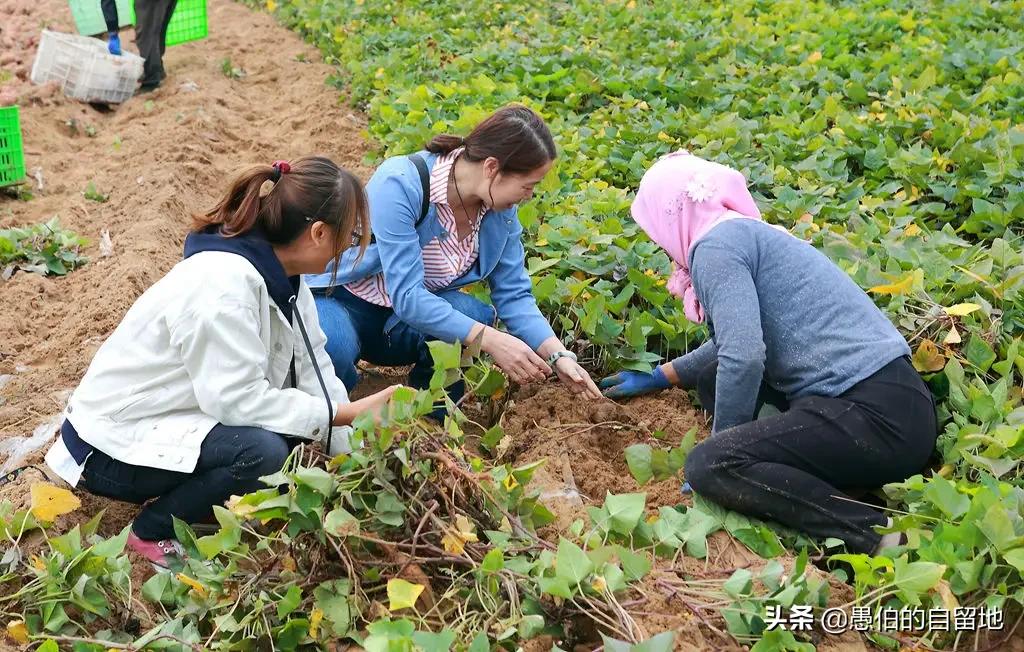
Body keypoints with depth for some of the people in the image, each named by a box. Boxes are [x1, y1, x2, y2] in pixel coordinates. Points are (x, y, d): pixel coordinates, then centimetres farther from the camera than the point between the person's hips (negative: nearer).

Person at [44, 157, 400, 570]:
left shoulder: (280, 271, -4)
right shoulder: (224, 285, -30)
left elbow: (311, 366, -3)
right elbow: (238, 399, -30)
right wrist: (346, 413, -26)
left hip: (177, 414, 9)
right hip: (114, 445, -9)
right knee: (261, 451, -28)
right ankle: (152, 531, -3)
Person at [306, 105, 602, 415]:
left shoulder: (500, 209, -10)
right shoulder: (400, 184, -30)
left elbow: (514, 294, -5)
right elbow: (406, 296, -32)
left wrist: (559, 355, -19)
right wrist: (489, 339, -38)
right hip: (340, 300, -4)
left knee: (475, 314, -28)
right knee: (335, 347, -39)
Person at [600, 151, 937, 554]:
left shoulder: (716, 244, -8)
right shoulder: (748, 233, 21)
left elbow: (744, 356, -21)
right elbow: (737, 341, 38)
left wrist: (720, 452, -6)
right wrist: (656, 378, 45)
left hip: (879, 416, -10)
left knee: (707, 466, -19)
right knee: (713, 377, 21)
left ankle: (874, 534, -18)